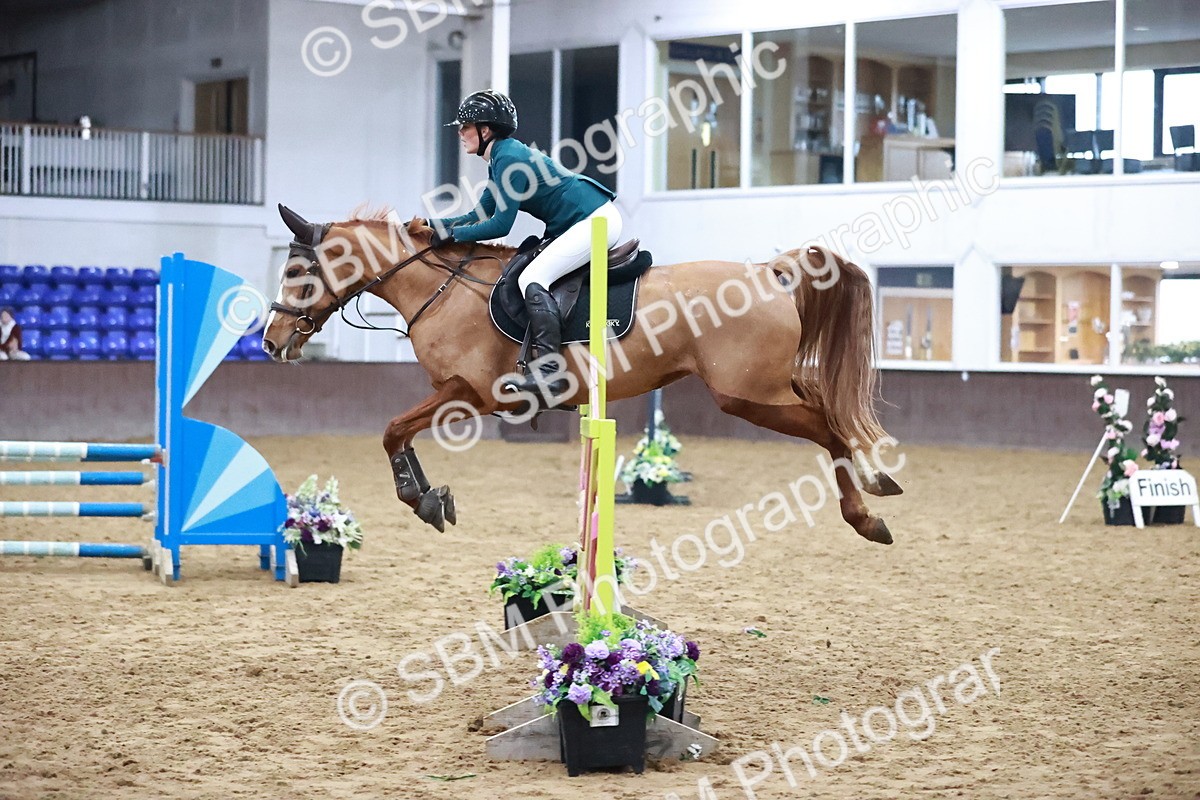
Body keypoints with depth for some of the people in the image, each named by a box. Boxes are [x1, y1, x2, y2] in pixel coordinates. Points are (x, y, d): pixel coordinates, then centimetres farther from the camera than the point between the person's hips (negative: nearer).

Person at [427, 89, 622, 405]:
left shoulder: (509, 158, -16)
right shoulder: (501, 159, 15)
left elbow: (500, 225, -18)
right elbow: (478, 217, 19)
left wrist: (451, 233, -11)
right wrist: (428, 224, 11)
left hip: (597, 220, -11)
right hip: (588, 223, 11)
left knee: (532, 279, -19)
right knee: (532, 278, 16)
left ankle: (548, 371, -27)